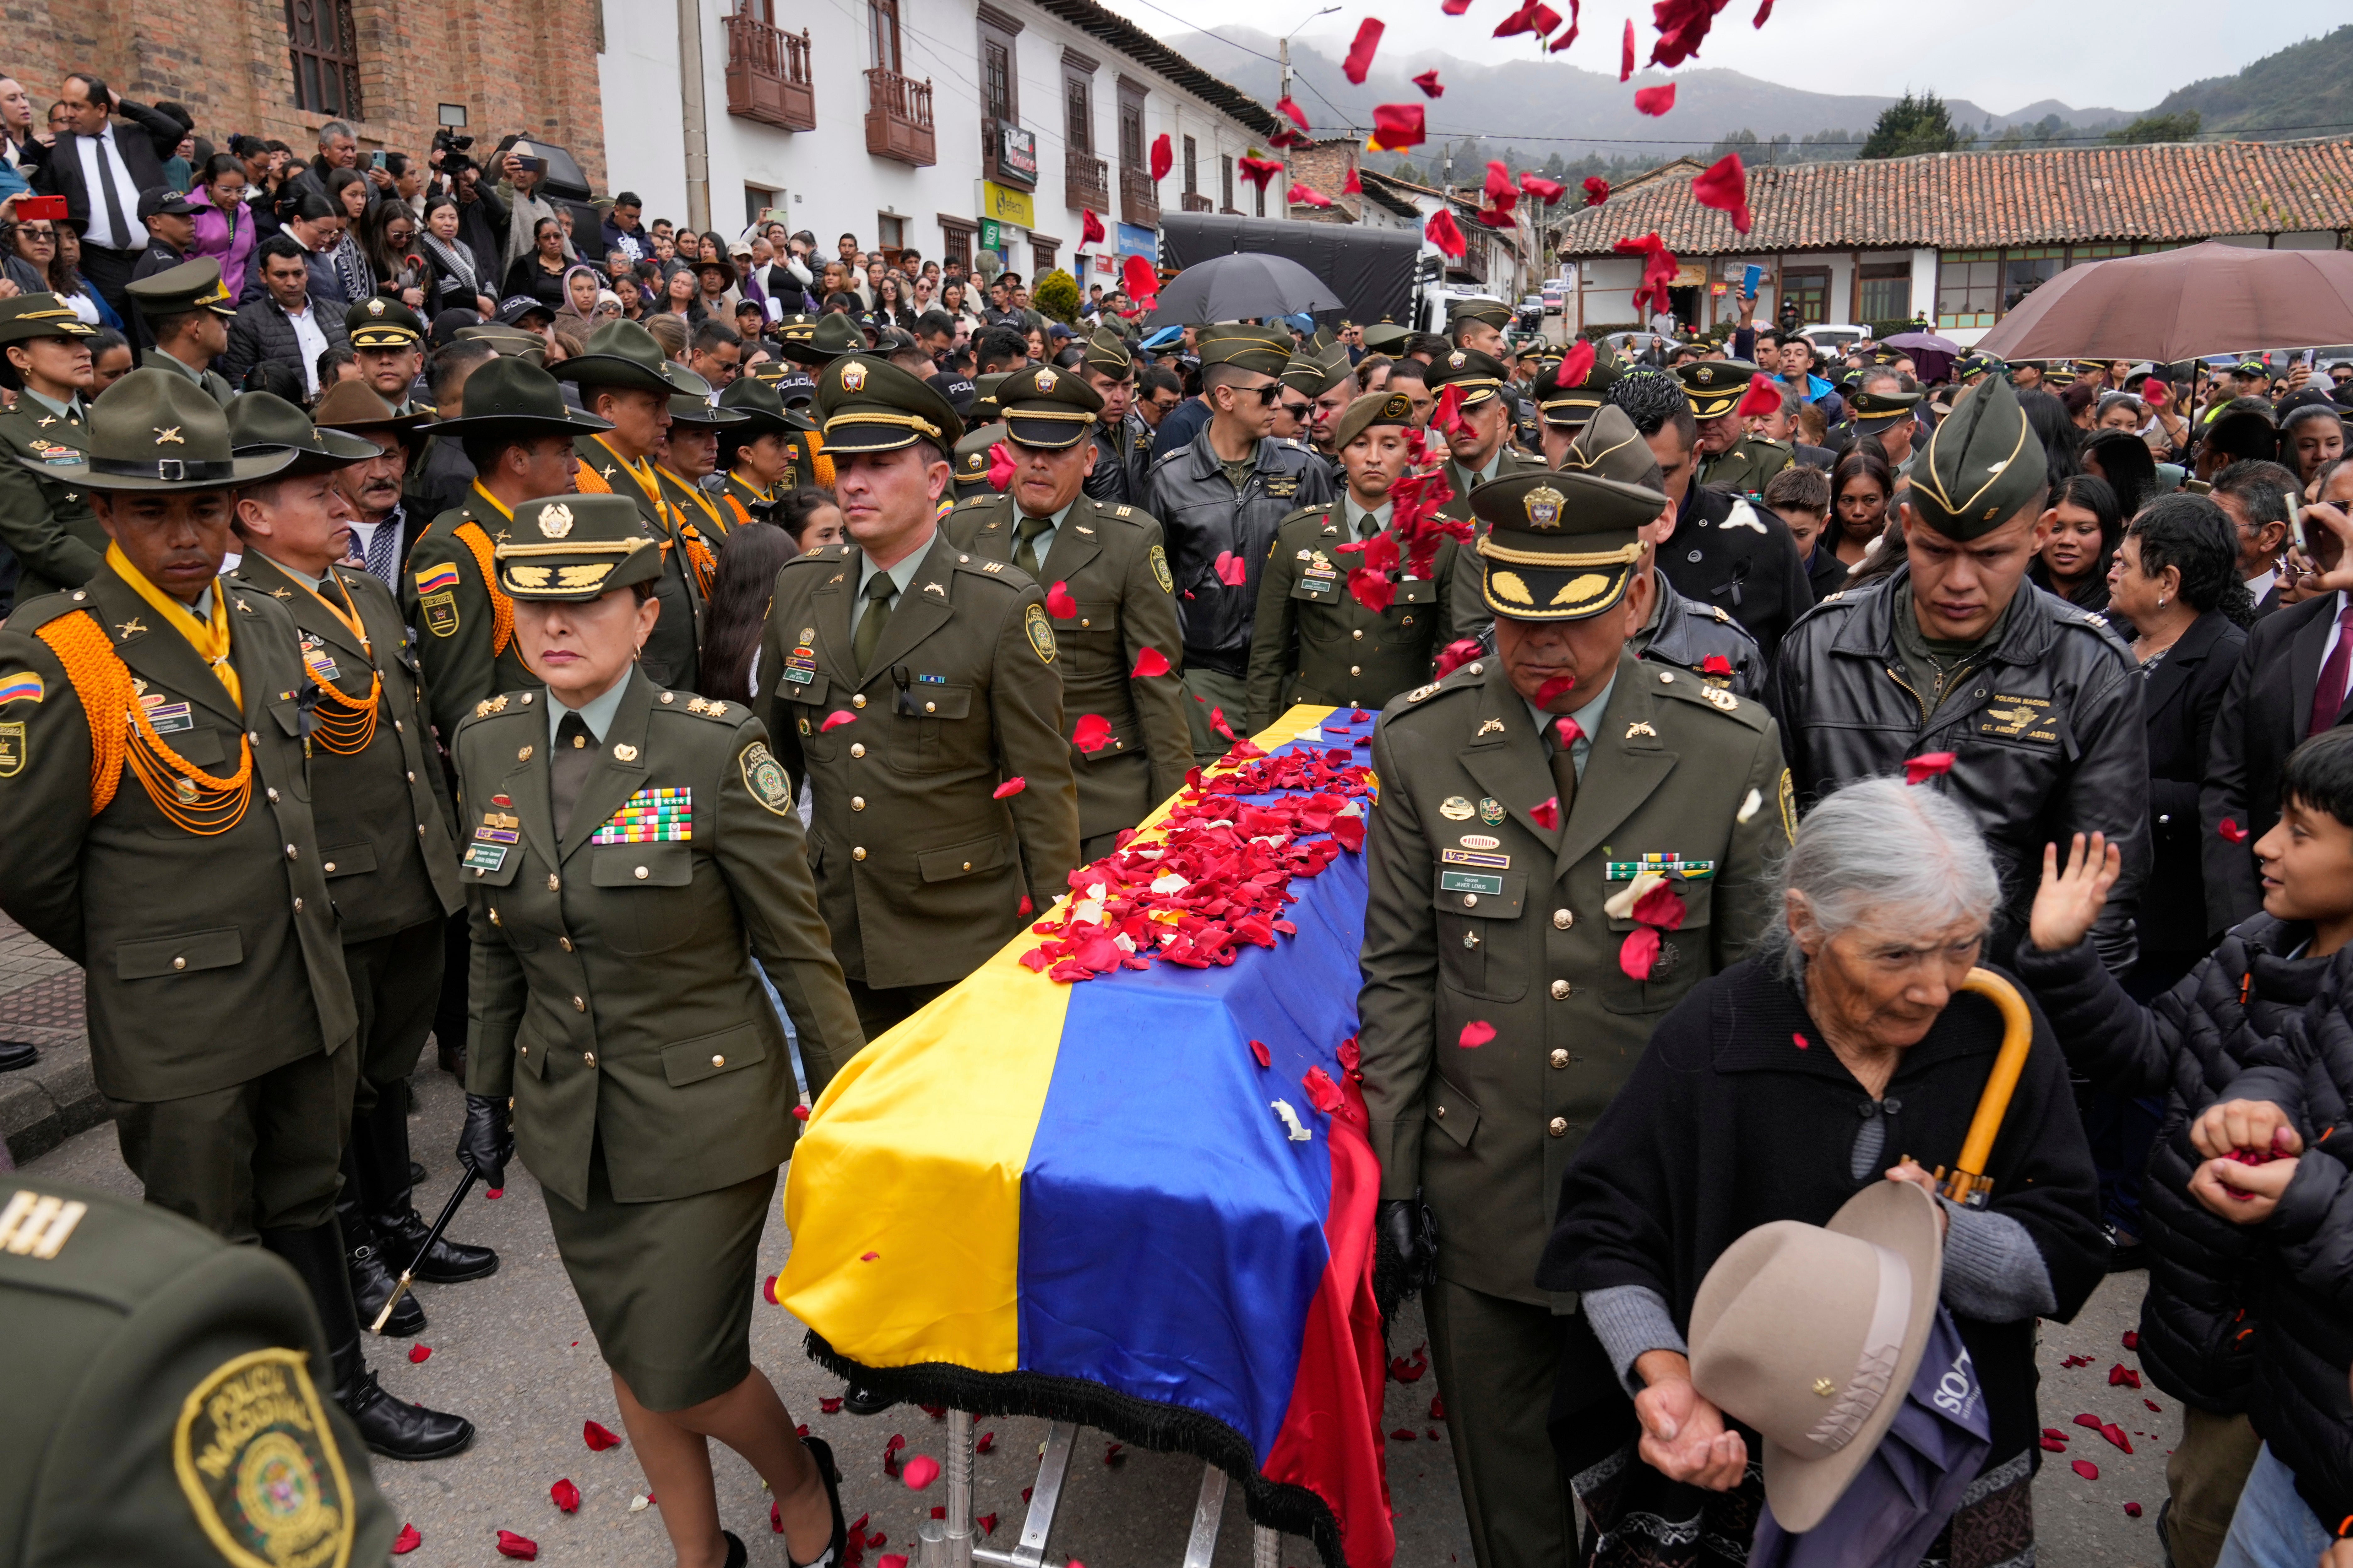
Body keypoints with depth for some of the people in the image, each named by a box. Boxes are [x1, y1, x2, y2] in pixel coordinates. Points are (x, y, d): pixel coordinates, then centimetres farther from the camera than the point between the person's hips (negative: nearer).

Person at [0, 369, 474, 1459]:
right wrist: (139, 958, 1)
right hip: (179, 1024, -6)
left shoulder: (265, 622, 5)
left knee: (305, 1203, 22)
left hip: (311, 992, 6)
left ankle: (345, 1388, 40)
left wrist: (301, 945, 15)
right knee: (209, 1243, 13)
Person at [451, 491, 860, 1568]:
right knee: (630, 1363, 17)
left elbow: (796, 946, -12)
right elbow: (496, 946, 11)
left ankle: (801, 1480, 32)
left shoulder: (714, 749, -17)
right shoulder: (487, 746, 0)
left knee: (683, 1373, -1)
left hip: (701, 1113, -5)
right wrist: (486, 1091, 14)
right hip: (568, 1117, 5)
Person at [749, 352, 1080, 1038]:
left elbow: (1042, 781, -9)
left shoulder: (1004, 606, -11)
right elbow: (774, 746, 12)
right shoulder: (798, 586, 3)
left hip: (962, 935, -4)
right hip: (836, 927, 4)